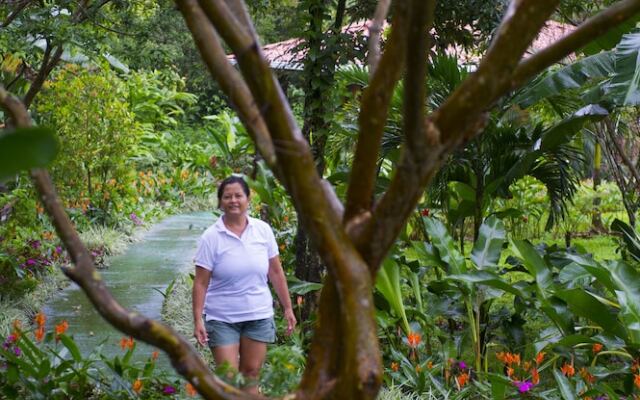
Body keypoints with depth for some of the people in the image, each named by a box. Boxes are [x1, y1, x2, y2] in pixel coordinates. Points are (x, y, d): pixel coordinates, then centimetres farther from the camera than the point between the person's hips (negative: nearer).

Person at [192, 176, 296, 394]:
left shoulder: (263, 230, 0)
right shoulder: (211, 237, -8)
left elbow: (276, 272, 7)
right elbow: (201, 283, -8)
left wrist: (288, 308, 6)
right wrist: (197, 320, -14)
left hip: (259, 316, 3)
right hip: (222, 319, -3)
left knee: (251, 374, 7)